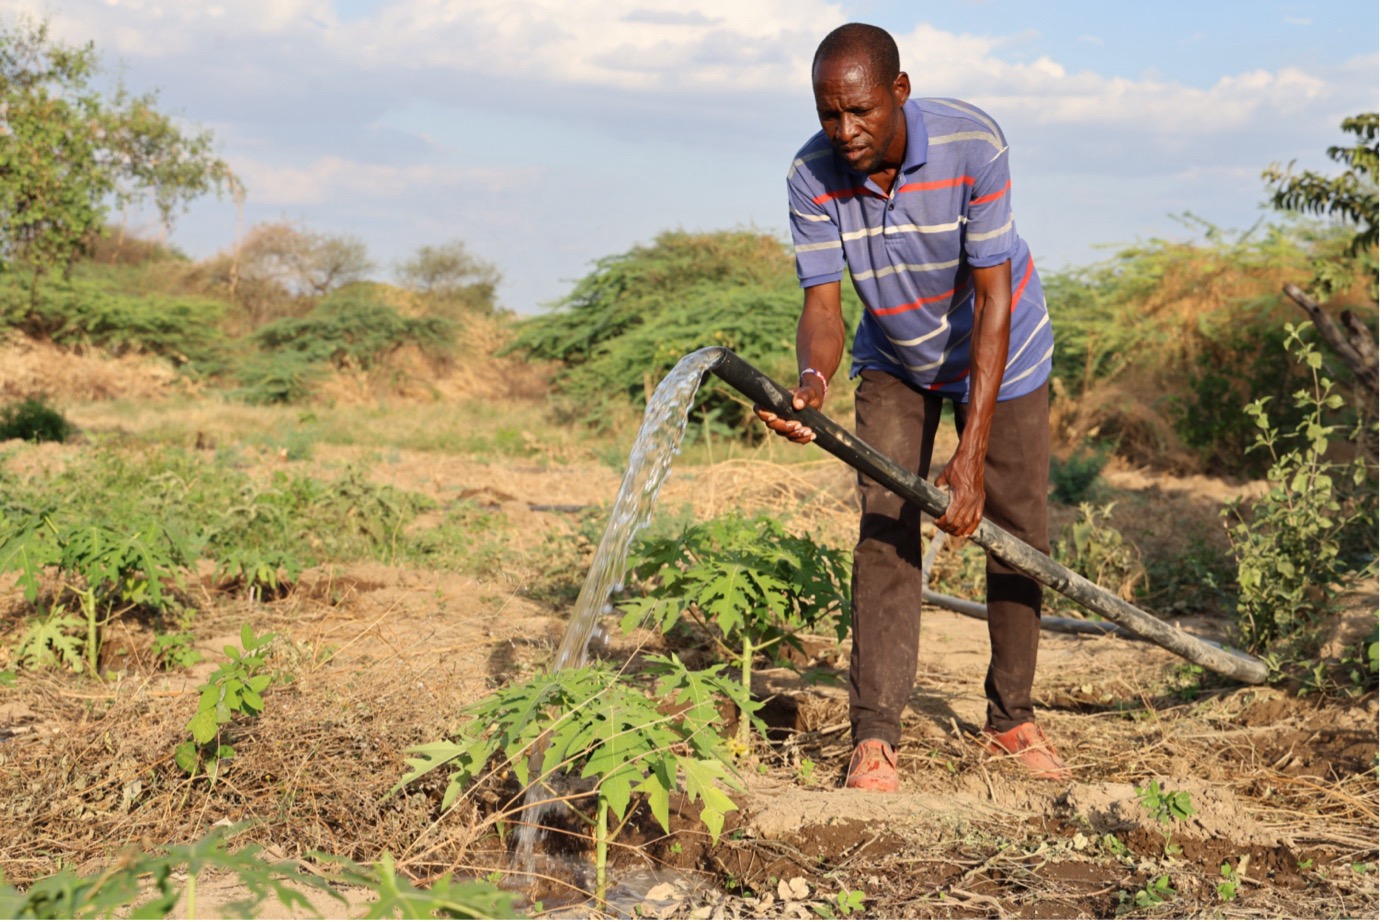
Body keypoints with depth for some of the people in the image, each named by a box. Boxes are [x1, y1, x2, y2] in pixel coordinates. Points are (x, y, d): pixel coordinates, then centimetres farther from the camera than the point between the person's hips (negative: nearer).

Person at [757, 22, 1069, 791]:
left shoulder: (971, 144, -34)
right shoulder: (812, 176, -26)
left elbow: (992, 300, -33)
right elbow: (822, 303, -24)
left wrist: (972, 452, -38)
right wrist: (812, 382, -50)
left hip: (997, 352, -1)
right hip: (895, 362, 1)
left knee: (1017, 532, 2)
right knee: (884, 528, -11)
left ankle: (1011, 718, 19)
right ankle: (874, 734, -11)